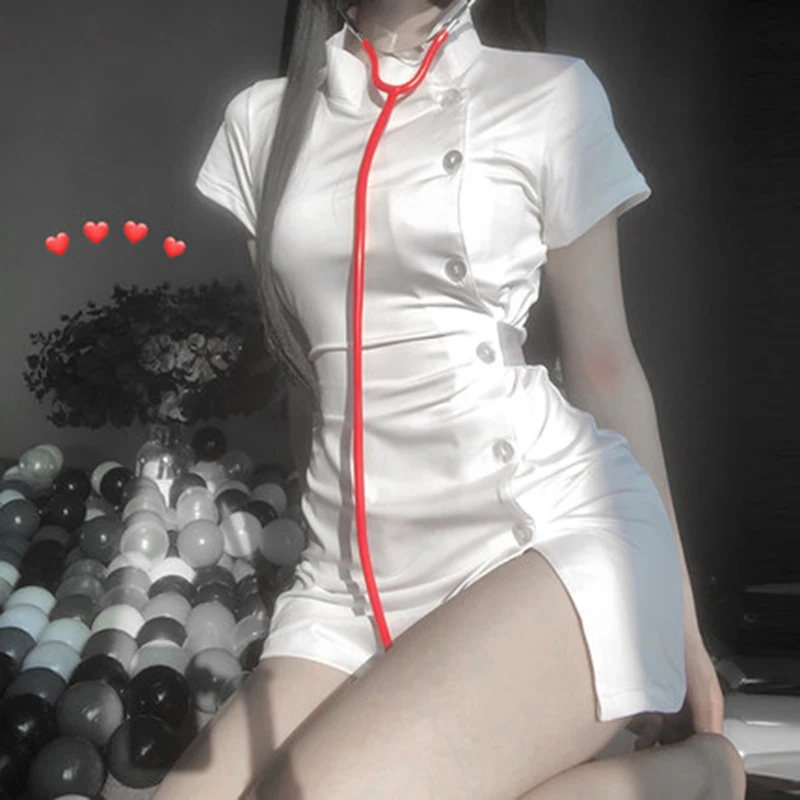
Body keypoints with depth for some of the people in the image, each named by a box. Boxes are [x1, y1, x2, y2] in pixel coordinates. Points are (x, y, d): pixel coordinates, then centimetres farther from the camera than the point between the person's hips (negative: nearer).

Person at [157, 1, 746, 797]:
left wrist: (680, 616, 8)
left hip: (564, 539, -4)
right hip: (351, 582, 5)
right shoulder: (262, 119, 14)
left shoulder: (549, 92, 5)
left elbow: (605, 364, 6)